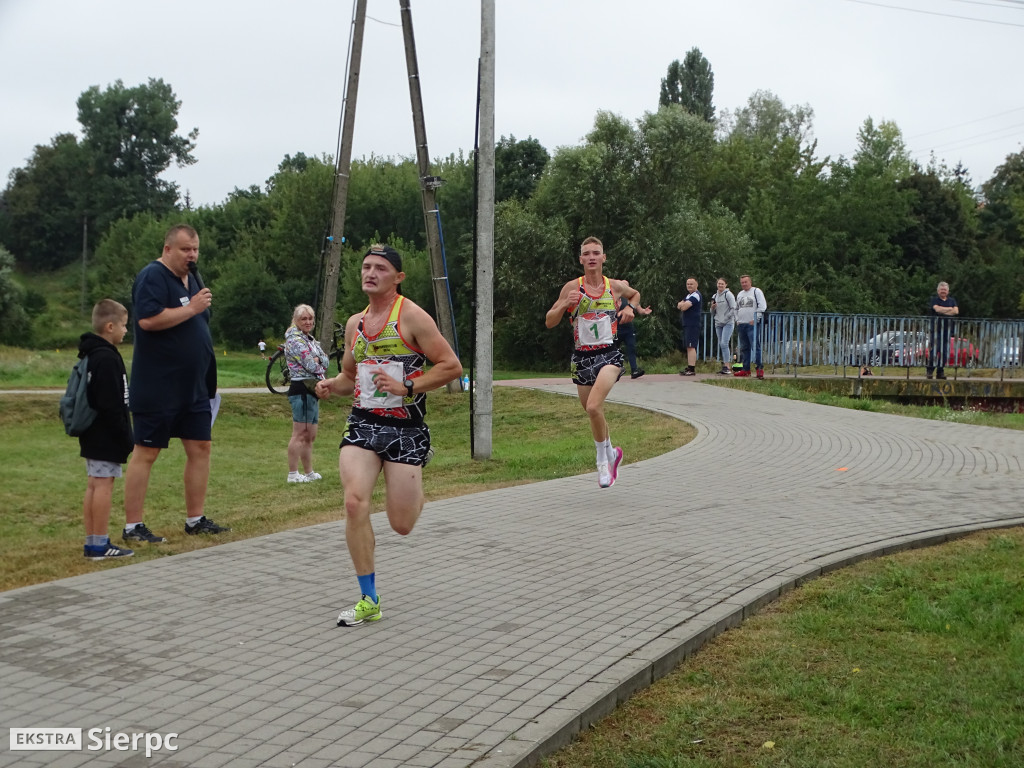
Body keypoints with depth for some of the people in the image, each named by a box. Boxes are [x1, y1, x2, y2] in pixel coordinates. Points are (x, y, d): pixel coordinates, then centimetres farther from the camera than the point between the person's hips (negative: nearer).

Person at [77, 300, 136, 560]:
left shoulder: (90, 355, 15)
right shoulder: (107, 358, -18)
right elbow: (110, 405, -23)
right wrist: (125, 437, -18)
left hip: (93, 435, 10)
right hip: (106, 435, -10)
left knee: (94, 485, 12)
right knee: (104, 485, -6)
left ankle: (92, 542, 17)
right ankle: (100, 545, -3)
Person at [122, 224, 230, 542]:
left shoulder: (192, 279, 16)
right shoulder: (152, 276, -11)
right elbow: (148, 319, -26)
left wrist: (209, 376, 20)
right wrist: (191, 308, -19)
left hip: (194, 388, 8)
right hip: (157, 389, -8)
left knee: (200, 448, 8)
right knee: (146, 453, -2)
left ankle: (196, 519, 18)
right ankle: (132, 526, 5)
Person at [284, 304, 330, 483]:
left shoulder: (310, 339, 20)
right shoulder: (294, 339, -10)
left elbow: (326, 361, 10)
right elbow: (310, 365, -17)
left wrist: (317, 359, -9)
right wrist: (320, 364, 3)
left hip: (313, 389, 10)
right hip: (302, 389, -10)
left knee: (310, 436, 14)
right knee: (300, 434, -10)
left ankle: (308, 472, 22)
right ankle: (293, 474, -9)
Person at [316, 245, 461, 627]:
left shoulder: (412, 316, -7)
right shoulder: (355, 323, 12)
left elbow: (451, 366, -10)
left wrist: (407, 387, -19)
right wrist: (331, 386, 3)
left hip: (405, 428, -4)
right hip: (362, 424, 4)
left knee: (402, 525, 0)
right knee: (355, 503, -19)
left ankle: (415, 486, 39)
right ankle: (369, 600, -5)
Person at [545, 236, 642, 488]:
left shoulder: (616, 286, 2)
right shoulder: (572, 287, -1)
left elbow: (635, 294, 26)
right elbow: (549, 322, -1)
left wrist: (630, 308, 5)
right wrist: (565, 304, -18)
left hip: (609, 354, -2)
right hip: (581, 357, 2)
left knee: (593, 407, -23)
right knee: (593, 413, 13)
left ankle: (603, 460, -3)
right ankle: (612, 453, 41)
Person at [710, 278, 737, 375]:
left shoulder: (728, 294, -5)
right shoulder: (715, 296, 15)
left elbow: (733, 309, -9)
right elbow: (713, 312, 21)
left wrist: (725, 319, -13)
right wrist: (712, 307, 0)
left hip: (728, 323, -7)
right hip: (718, 324, 7)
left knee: (724, 344, -17)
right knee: (720, 345, 5)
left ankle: (727, 367, -17)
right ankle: (723, 365, 10)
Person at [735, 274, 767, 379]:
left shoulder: (756, 291, -1)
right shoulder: (739, 294, 20)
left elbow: (762, 307, -8)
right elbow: (736, 308, 29)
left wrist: (755, 320, -13)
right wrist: (737, 320, 15)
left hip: (752, 324, -7)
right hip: (741, 325, 7)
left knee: (755, 346, -12)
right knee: (744, 348, 8)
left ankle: (759, 368, -11)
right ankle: (745, 369, 12)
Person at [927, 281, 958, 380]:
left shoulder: (952, 300, 15)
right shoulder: (934, 300, 5)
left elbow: (956, 311, -1)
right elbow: (937, 309, -15)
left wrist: (942, 311, -8)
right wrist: (950, 309, -3)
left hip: (948, 329, 4)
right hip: (936, 328, -4)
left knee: (944, 351, 1)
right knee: (934, 350, -11)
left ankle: (940, 372, 7)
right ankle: (929, 370, -3)